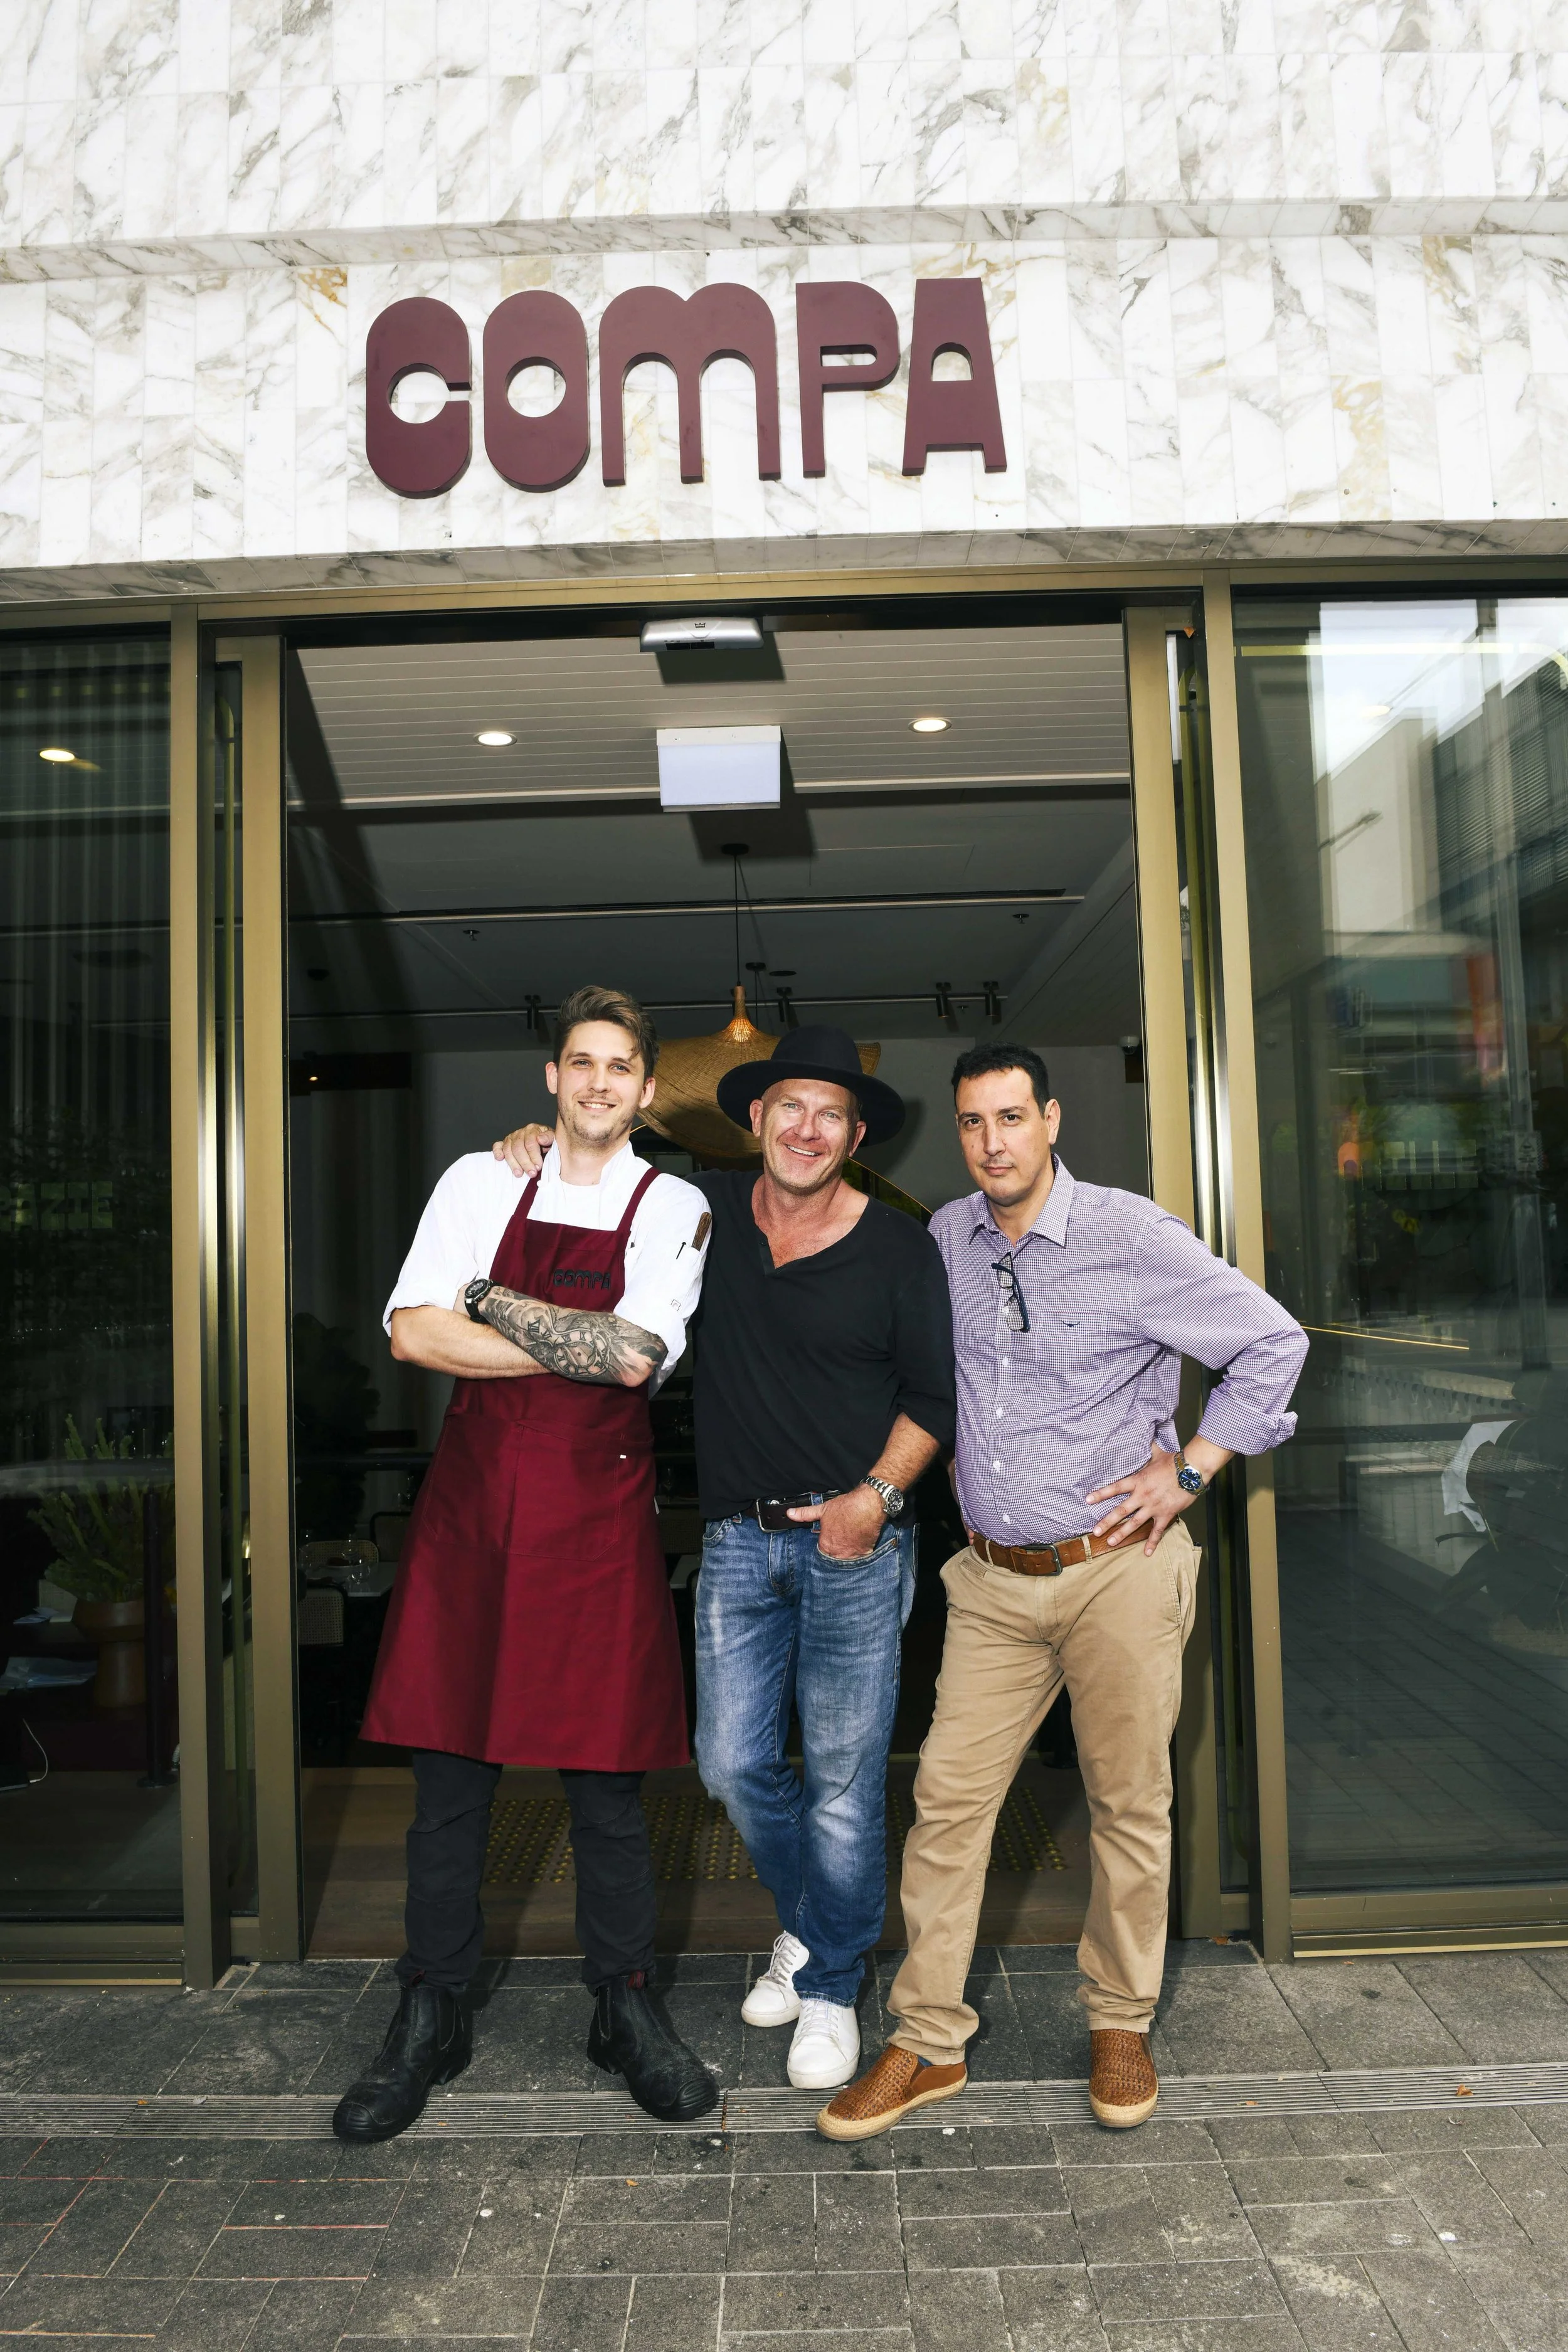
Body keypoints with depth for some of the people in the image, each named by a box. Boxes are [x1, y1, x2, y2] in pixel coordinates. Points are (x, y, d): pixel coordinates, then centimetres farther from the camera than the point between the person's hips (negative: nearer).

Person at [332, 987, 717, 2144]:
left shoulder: (674, 1208, 3)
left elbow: (638, 1356, -12)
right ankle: (432, 2016, 27)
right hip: (473, 1487, 2)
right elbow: (414, 1332, -5)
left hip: (598, 1502, -1)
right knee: (450, 1760, 9)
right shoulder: (480, 1181, 6)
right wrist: (583, 1349, -9)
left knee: (605, 1769, 6)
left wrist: (495, 1301, -7)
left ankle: (626, 2006, 27)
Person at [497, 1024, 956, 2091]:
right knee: (734, 1762, 9)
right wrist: (542, 1150, 0)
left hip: (854, 1541, -3)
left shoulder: (901, 1247, -5)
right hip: (738, 1536, 3)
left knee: (843, 1775, 5)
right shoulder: (705, 1212, 2)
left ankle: (831, 1986, 26)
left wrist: (879, 1494, -11)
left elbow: (934, 1394, 1)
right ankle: (811, 1923, 37)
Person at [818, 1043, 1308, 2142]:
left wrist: (1190, 1471, -7)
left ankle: (1121, 2026, 32)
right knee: (948, 1798, 4)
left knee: (1130, 1803, 10)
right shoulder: (947, 1238, 3)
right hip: (993, 1577, 4)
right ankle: (929, 2043, 20)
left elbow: (1273, 1342, -5)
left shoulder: (1131, 1237, -11)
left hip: (1118, 1569, -3)